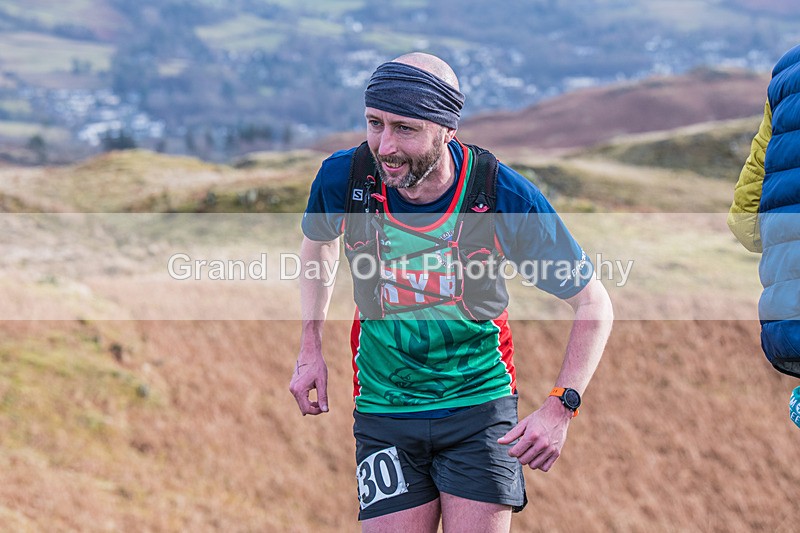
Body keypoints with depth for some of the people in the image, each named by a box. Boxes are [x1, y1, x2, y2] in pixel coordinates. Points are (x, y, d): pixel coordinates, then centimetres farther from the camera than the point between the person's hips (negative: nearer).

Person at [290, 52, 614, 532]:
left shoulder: (506, 197, -18)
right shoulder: (344, 178, -11)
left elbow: (593, 303, -6)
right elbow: (319, 245, 16)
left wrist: (560, 408, -17)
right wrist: (311, 347, 7)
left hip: (480, 405, -1)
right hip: (383, 407, 2)